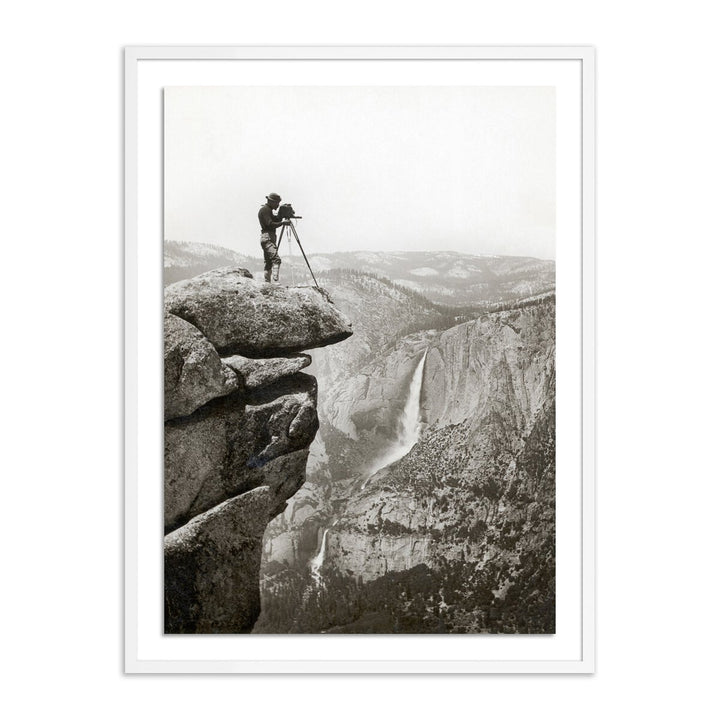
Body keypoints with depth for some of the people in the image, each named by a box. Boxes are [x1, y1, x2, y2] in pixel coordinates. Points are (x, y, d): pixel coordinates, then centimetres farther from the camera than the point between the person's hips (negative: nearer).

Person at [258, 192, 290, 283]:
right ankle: (275, 282, -33)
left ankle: (267, 283, 9)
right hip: (267, 238, -11)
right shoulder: (265, 210, -9)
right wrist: (282, 222, -19)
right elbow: (270, 224, -19)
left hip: (266, 239, 11)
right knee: (276, 259, -22)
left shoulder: (268, 210, 22)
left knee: (269, 263, 9)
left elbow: (275, 220, 21)